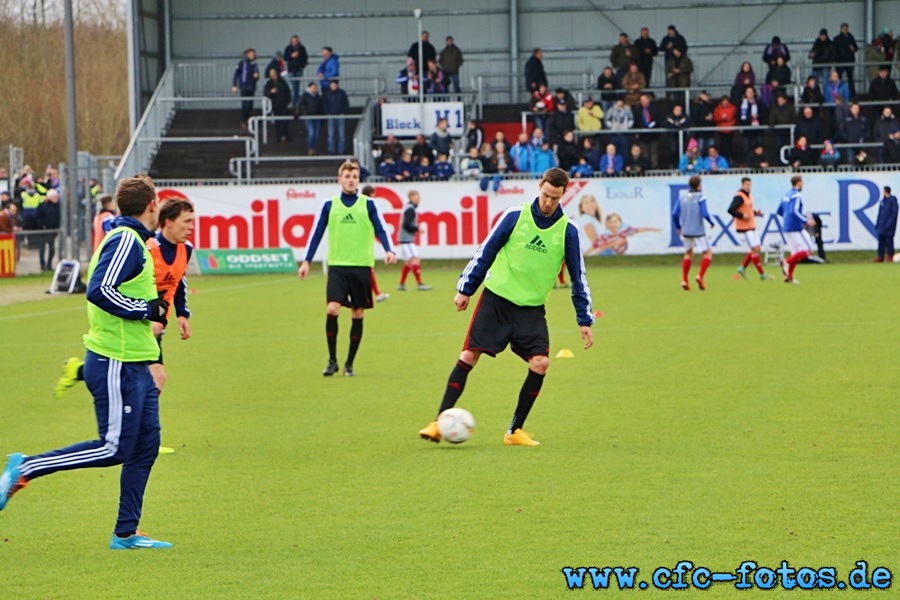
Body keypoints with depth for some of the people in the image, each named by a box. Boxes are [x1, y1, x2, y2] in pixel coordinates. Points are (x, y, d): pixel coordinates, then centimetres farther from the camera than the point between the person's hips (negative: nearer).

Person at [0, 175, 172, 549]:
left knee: (146, 445, 8)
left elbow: (101, 290, 22)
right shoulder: (127, 240, -15)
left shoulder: (129, 240, 16)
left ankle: (126, 533, 11)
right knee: (114, 448, -10)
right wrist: (148, 310, -18)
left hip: (133, 364, 10)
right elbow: (99, 291, -25)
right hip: (116, 364, -10)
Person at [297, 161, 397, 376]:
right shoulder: (330, 205, 7)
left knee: (357, 314, 3)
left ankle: (349, 364, 14)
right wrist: (306, 261, 4)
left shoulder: (367, 204, 4)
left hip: (361, 266, 0)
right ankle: (332, 360, -1)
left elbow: (380, 230, 0)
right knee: (332, 309, -15)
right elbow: (317, 233, 10)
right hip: (337, 265, 0)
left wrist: (388, 250, -18)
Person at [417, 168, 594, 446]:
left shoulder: (568, 231, -1)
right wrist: (465, 289, 4)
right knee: (468, 357, -8)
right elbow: (485, 252, 4)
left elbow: (578, 277, 5)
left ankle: (515, 430, 0)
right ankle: (440, 422, -2)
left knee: (540, 363, -14)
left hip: (532, 308, 1)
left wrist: (585, 320, 3)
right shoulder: (515, 216, -4)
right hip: (496, 298, -1)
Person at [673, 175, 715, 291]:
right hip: (698, 232, -5)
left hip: (686, 232, 5)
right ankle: (700, 276, -10)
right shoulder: (700, 197, -10)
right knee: (708, 252, 7)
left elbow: (675, 214, 0)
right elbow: (705, 214, -17)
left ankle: (684, 280, 12)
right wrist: (712, 223, 2)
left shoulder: (682, 198, 3)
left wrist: (678, 227, 15)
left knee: (688, 254, 21)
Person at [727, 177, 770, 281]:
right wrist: (742, 216, -23)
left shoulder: (748, 196, 15)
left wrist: (756, 212, 5)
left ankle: (743, 267, 19)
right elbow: (730, 210, -19)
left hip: (751, 226, 9)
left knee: (757, 248, 8)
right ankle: (762, 274, -3)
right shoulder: (739, 197, -13)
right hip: (744, 227, -9)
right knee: (755, 249, -8)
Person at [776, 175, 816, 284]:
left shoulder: (786, 195, 14)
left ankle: (789, 276, 6)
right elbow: (794, 211, -26)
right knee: (808, 250, -5)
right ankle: (786, 262, -17)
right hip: (796, 228, -9)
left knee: (796, 253, 13)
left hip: (786, 228, 9)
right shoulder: (796, 196, -13)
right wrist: (806, 221, -20)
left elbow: (779, 211, 20)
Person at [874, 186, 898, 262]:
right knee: (881, 241, 7)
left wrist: (889, 224, -19)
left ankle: (890, 257, 2)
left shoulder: (892, 201, -9)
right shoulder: (882, 201, 13)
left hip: (889, 227, -7)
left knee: (889, 241, -4)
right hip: (881, 226, 7)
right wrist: (877, 224, 12)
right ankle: (881, 257, 11)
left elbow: (894, 213, -14)